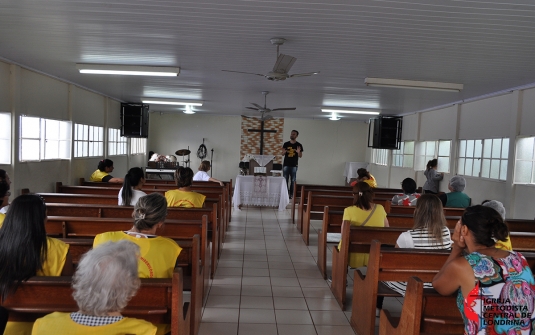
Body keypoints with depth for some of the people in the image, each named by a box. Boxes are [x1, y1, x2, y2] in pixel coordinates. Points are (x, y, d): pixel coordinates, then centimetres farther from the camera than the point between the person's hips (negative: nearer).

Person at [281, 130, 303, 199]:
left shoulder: (299, 145, 1)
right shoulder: (286, 144, 6)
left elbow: (300, 156, 3)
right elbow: (282, 154, 9)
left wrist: (299, 152, -19)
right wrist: (284, 152, -15)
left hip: (294, 165, -1)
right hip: (286, 164, 1)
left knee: (293, 180, 1)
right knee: (285, 179, 1)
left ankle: (291, 194, 7)